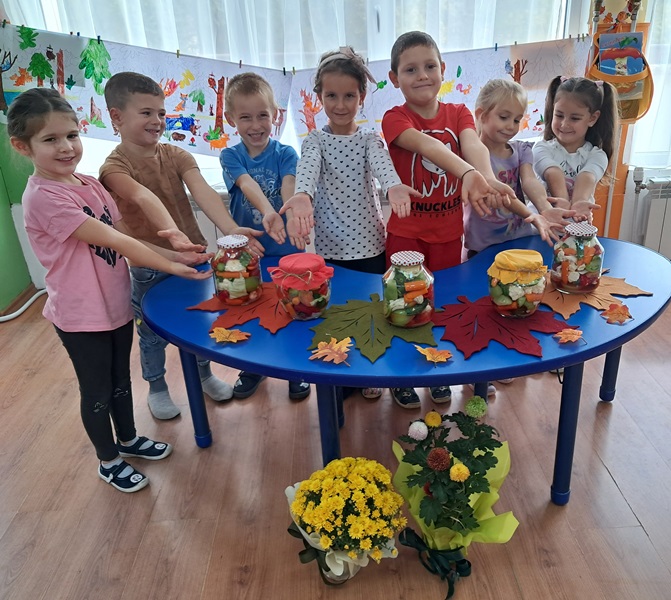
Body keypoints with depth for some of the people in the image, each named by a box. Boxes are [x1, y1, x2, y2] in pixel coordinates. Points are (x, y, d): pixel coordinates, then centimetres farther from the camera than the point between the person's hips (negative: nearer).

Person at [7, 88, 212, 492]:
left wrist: (174, 255, -12)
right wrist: (172, 268, -23)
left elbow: (125, 236, 0)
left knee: (121, 379, 23)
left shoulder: (91, 185, 2)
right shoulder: (43, 197, -22)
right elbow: (114, 241, -25)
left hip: (116, 303, 7)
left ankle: (128, 439, 46)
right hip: (81, 315, -7)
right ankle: (108, 461, 34)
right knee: (97, 391, 12)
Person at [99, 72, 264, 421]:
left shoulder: (176, 156, -4)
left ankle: (204, 375, 44)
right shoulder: (115, 167, -16)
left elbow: (202, 192, -23)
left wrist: (229, 227, -41)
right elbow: (145, 198, -38)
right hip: (150, 267, -3)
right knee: (152, 333, 16)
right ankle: (157, 388, 40)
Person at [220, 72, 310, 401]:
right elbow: (248, 185, -23)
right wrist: (268, 212, -44)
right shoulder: (230, 156, -3)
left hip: (285, 250, -1)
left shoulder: (286, 154, -4)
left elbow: (289, 189, -23)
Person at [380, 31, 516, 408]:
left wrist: (488, 179, -46)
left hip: (448, 230, 3)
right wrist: (468, 173, -52)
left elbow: (473, 145, -23)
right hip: (406, 231, -3)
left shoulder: (459, 114, 0)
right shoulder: (396, 118, -11)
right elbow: (425, 144, -33)